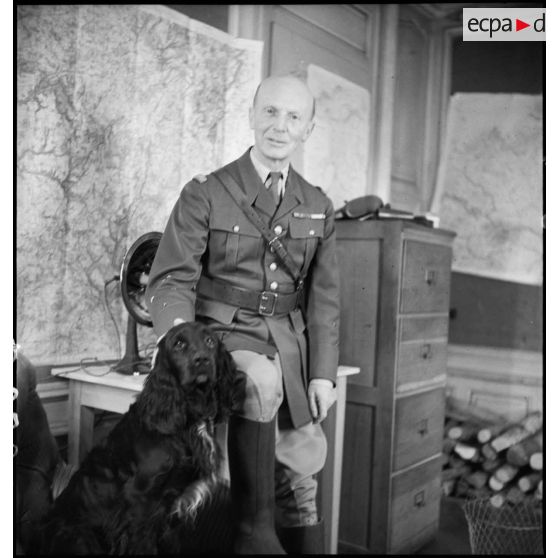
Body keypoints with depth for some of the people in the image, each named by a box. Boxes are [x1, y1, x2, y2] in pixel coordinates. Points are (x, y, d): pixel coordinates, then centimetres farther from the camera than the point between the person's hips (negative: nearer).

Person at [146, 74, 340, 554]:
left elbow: (323, 296, 9)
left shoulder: (318, 207, 9)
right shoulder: (205, 195, -4)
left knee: (302, 470, 7)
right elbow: (173, 278, -8)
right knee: (262, 382, -36)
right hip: (222, 332, -4)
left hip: (289, 340, 4)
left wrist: (323, 374, 0)